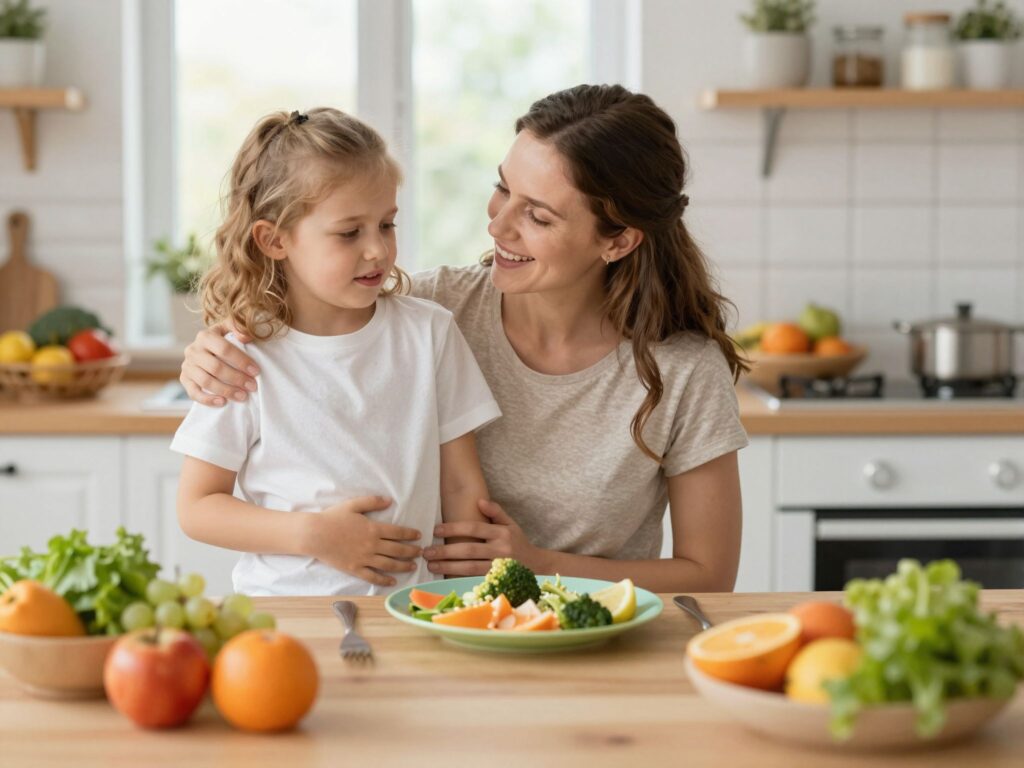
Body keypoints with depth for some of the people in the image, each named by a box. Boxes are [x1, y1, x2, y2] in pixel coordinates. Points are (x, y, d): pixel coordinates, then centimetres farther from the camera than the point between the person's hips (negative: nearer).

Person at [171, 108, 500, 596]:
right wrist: (312, 534, -10)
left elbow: (462, 488, 9)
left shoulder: (429, 332, 7)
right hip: (281, 603, -2)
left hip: (409, 608, 2)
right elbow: (196, 508, 2)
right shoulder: (247, 358, -1)